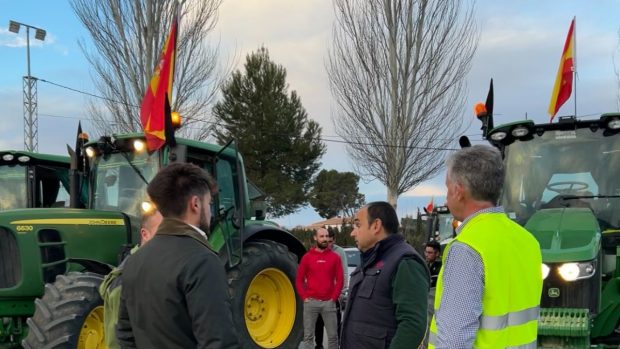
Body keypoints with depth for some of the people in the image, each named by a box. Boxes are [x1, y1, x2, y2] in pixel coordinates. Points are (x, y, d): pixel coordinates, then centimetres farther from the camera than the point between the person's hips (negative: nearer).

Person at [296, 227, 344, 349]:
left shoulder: (335, 257, 5)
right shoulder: (307, 257, 4)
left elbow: (340, 280, 3)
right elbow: (299, 280, 5)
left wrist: (334, 298, -4)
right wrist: (304, 297, -3)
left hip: (328, 302, 0)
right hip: (311, 302, 0)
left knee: (333, 335, 4)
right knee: (308, 335, 6)